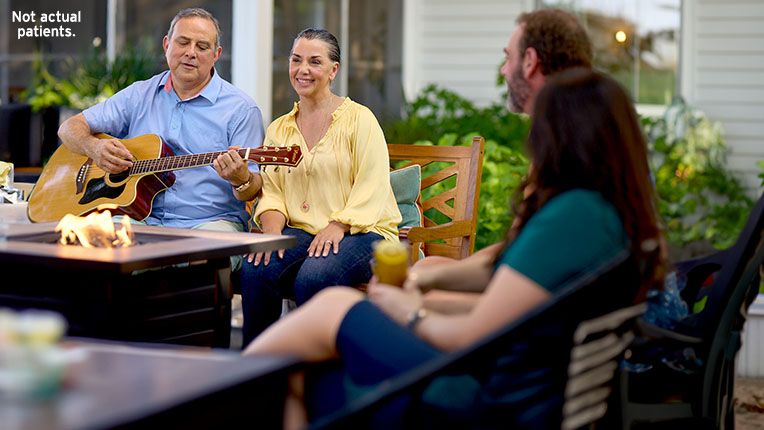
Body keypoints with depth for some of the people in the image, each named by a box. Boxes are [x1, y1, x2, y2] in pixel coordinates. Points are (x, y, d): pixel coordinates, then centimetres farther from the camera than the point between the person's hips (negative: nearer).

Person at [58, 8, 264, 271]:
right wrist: (94, 148, -8)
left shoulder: (239, 109, 3)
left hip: (209, 222, -2)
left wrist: (241, 179, -27)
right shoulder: (140, 96, 15)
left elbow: (253, 190, -1)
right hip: (140, 219, 3)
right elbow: (71, 128, 16)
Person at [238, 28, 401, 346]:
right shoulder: (278, 130, 18)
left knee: (313, 277, -35)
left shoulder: (359, 119, 2)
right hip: (300, 232, 4)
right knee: (255, 270, -28)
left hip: (361, 232, -4)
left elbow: (372, 188, -7)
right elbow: (272, 191, 12)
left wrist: (336, 227, -21)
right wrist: (272, 230, -10)